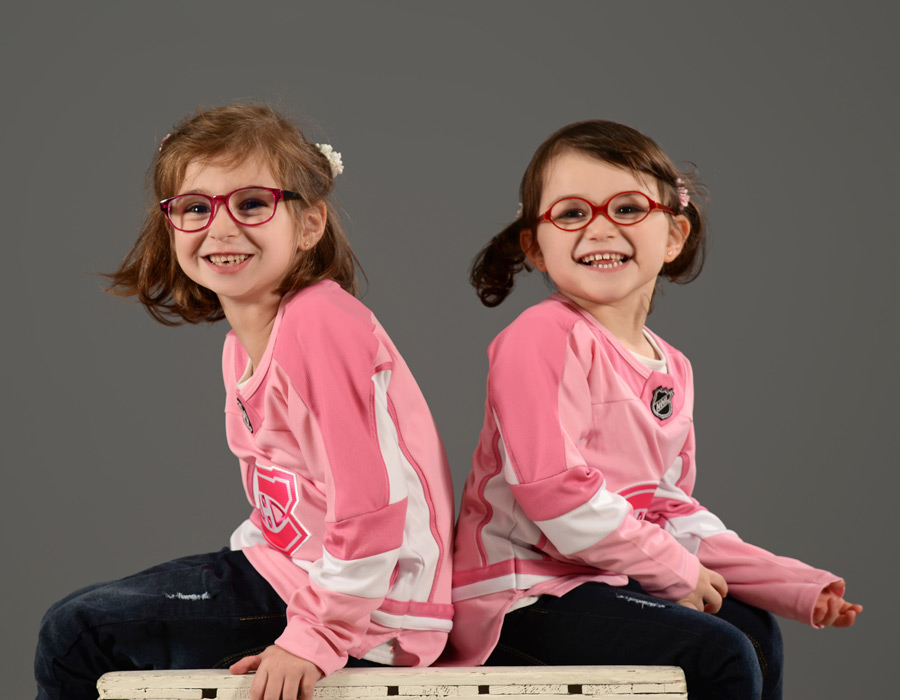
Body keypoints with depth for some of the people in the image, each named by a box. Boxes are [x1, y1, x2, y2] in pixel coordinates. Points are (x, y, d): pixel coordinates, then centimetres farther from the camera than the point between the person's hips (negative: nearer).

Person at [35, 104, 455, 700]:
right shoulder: (243, 345, 10)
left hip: (368, 610, -9)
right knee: (75, 625, 17)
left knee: (76, 633, -5)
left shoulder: (319, 324, -22)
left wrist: (316, 637, -22)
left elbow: (373, 506, -26)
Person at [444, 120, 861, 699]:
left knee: (754, 631, 11)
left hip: (610, 579, 9)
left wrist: (797, 586, 11)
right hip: (524, 591, -9)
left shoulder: (672, 369, 14)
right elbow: (555, 493, -22)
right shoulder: (544, 338, -15)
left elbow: (671, 508, 18)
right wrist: (676, 571, -14)